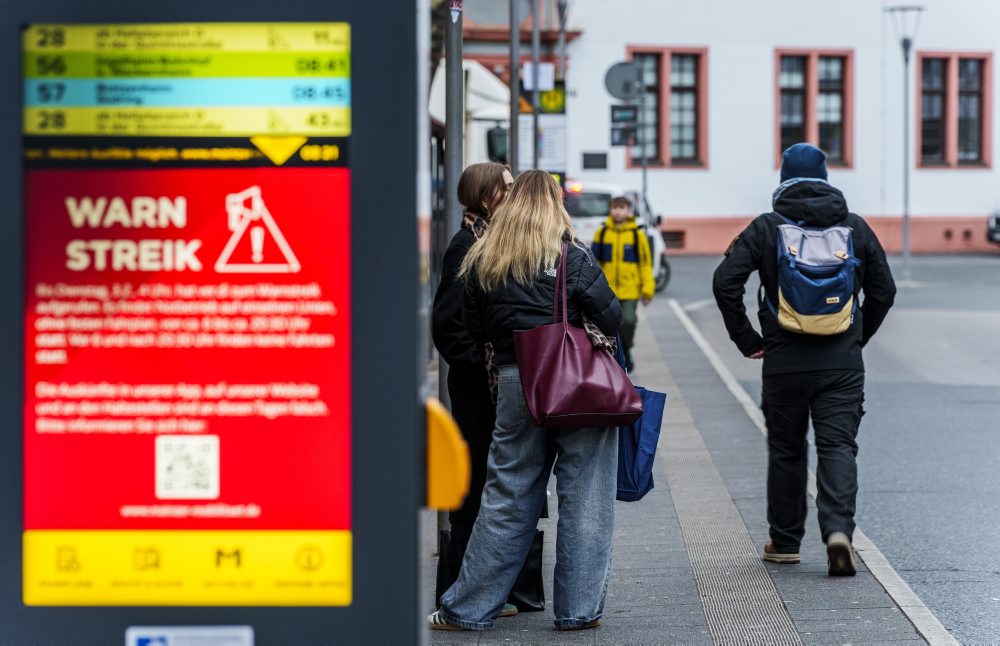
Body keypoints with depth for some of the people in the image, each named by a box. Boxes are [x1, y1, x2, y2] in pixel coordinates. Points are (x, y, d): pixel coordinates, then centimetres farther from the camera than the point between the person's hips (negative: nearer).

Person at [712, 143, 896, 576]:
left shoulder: (766, 228, -3)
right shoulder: (855, 227, 4)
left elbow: (725, 282, -9)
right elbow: (884, 290, 8)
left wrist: (746, 340, 0)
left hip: (784, 361, -1)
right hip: (843, 363, 1)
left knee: (785, 450, 11)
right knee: (838, 446, 1)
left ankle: (784, 543, 19)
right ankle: (838, 529, -20)